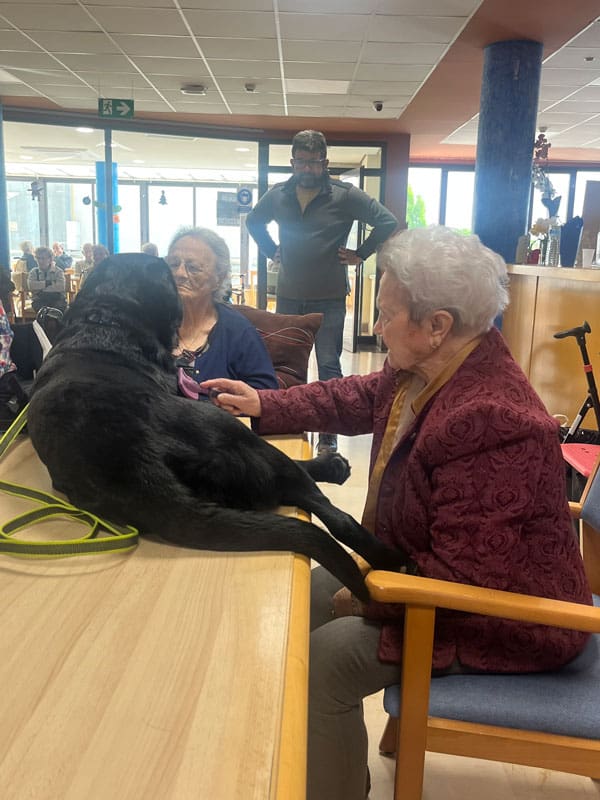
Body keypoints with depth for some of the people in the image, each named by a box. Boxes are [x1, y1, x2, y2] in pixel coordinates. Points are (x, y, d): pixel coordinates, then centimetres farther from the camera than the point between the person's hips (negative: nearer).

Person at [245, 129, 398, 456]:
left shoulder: (345, 195, -7)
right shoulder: (277, 194, 5)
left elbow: (387, 222, -7)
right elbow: (253, 221, 24)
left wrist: (361, 254, -7)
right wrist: (272, 251, 13)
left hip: (329, 299, -4)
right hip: (288, 297, 4)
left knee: (329, 366, 1)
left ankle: (329, 433, 11)